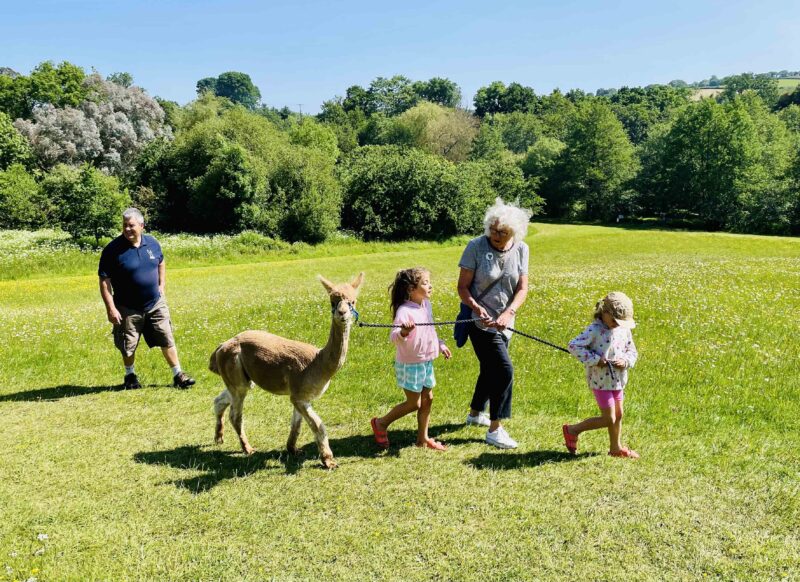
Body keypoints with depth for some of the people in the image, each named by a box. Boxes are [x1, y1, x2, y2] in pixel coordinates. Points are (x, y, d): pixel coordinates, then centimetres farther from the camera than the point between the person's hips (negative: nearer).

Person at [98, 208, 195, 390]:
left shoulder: (152, 243, -1)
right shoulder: (112, 249, -14)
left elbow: (161, 264, 19)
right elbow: (104, 281, -13)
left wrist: (161, 286, 10)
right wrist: (110, 308, -18)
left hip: (155, 304, 3)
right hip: (128, 309, -2)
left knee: (167, 340, 5)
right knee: (128, 346, 12)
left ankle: (178, 375, 16)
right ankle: (130, 375, 36)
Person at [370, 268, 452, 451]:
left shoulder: (426, 304, 4)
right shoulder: (404, 310, -23)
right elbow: (393, 337, -33)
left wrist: (440, 344, 14)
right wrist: (403, 332, -54)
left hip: (426, 362, 8)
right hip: (410, 365, -8)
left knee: (427, 399, 13)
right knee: (413, 403, 1)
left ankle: (423, 438, 27)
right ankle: (381, 423, 20)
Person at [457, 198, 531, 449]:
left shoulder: (521, 249, -3)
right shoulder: (476, 246, -15)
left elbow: (522, 288, -5)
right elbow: (463, 287, -12)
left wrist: (508, 313, -21)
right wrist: (477, 308, -28)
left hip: (504, 322, 6)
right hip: (480, 322, -6)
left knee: (491, 369, 21)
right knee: (504, 370, -13)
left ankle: (475, 413, 44)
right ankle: (495, 430, -1)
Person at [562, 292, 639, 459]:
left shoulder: (624, 329, 2)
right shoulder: (594, 330, -18)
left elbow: (632, 351, 12)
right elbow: (573, 346, -23)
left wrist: (626, 361, -10)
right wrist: (594, 359, -24)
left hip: (618, 380, 7)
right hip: (601, 381, -7)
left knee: (618, 415, 19)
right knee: (608, 420, -2)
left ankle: (616, 448, 38)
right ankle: (572, 430, 13)